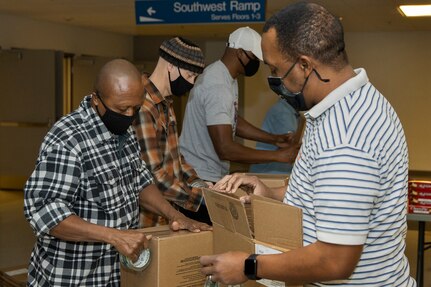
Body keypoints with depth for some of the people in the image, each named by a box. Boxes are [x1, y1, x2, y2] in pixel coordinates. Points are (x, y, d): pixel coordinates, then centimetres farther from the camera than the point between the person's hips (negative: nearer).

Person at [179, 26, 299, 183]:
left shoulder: (228, 77, 6)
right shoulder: (218, 86, -26)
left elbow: (234, 122, 17)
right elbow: (225, 149, -30)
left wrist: (274, 139, 7)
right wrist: (277, 155, -24)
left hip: (213, 174, 10)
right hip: (201, 177, -10)